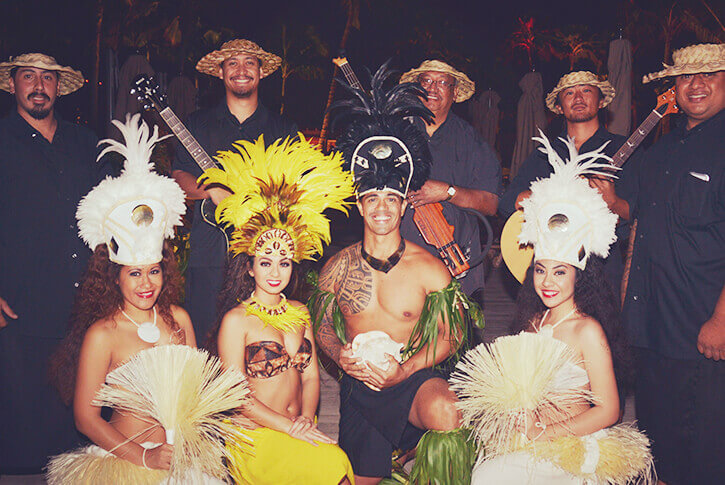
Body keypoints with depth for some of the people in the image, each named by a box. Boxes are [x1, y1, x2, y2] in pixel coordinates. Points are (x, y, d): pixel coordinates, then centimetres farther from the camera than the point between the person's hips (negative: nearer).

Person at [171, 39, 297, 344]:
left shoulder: (284, 130, 11)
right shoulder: (199, 124, 12)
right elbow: (178, 177, 6)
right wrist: (213, 190, -12)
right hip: (209, 253, 0)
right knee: (202, 338, 1)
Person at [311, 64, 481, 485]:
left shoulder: (429, 269, -7)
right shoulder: (339, 266, 1)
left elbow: (451, 336, -4)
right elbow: (321, 324, 13)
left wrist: (402, 371, -17)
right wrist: (340, 354, -9)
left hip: (414, 380, -3)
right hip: (357, 387, 3)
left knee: (446, 412, -36)